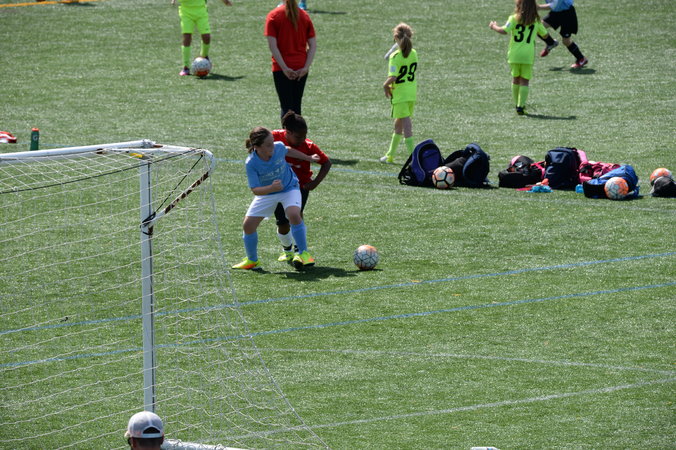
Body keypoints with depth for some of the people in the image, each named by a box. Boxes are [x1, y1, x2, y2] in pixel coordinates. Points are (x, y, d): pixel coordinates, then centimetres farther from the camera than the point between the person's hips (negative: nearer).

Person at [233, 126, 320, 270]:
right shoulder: (251, 163, -28)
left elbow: (288, 151, 3)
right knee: (248, 225, -5)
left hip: (289, 187, -1)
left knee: (294, 214, -29)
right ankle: (252, 261, 20)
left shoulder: (279, 147, -23)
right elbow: (255, 190, -28)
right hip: (266, 193, 1)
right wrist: (272, 188, -47)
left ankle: (303, 253, -11)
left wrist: (309, 158, 14)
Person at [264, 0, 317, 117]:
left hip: (282, 68, -3)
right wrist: (306, 67, -4)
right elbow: (313, 45, 0)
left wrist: (284, 68, -13)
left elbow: (272, 45, -13)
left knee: (286, 107, -3)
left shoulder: (273, 16, -6)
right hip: (301, 68, 3)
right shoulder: (304, 15, 5)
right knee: (296, 105, 14)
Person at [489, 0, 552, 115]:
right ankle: (520, 106, -7)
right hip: (528, 55, 0)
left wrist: (494, 27, 4)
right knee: (524, 81, 3)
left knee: (516, 79, 16)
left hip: (514, 54, 0)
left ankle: (518, 104, 19)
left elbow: (504, 31, -14)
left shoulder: (514, 18, -2)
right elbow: (545, 35, 18)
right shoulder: (536, 21, 6)